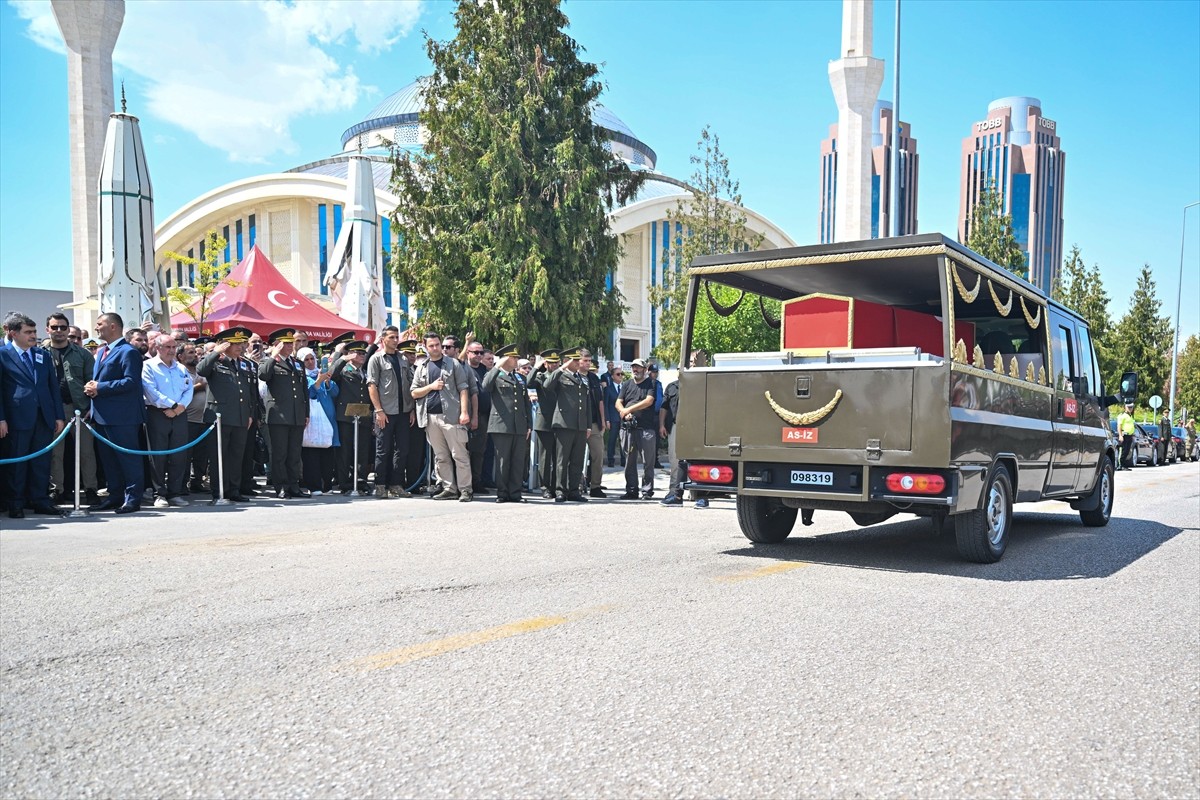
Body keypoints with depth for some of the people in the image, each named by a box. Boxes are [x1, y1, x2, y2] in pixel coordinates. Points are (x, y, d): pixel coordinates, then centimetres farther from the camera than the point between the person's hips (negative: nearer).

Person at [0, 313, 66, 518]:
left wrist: (59, 416, 8)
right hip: (18, 418, -4)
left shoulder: (43, 355, 14)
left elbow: (54, 386, 14)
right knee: (17, 462, 4)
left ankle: (40, 500, 15)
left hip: (45, 417, 4)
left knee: (42, 462, 7)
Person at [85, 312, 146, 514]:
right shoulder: (101, 351, 20)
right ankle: (115, 496, 23)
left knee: (128, 457, -3)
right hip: (102, 416, 10)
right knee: (108, 458, 14)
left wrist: (99, 388, -19)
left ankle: (133, 499, 2)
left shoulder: (128, 352, -11)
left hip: (122, 416, -10)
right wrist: (91, 387, 2)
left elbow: (131, 382, -20)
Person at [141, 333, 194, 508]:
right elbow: (151, 391, -10)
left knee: (179, 456, 4)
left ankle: (175, 493, 10)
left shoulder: (181, 368, 18)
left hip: (180, 415, 5)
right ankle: (159, 494, 3)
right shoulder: (149, 366, 1)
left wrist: (181, 406, -10)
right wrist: (172, 405, -14)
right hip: (157, 415, -4)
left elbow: (189, 390, 9)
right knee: (158, 456, -2)